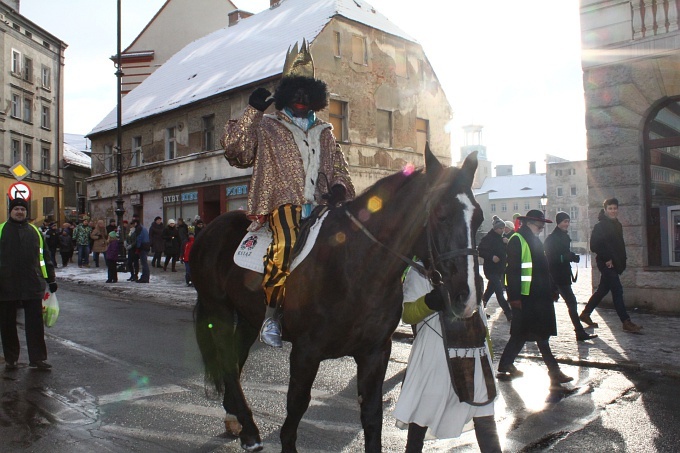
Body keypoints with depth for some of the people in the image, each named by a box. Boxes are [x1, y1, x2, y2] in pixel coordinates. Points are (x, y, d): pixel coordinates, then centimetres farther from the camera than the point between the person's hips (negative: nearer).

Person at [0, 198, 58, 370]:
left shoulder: (35, 231, 11)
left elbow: (44, 256, 13)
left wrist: (51, 279, 11)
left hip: (32, 286, 1)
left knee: (35, 323, 2)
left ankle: (38, 358, 9)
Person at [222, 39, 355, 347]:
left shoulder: (324, 133, 25)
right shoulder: (266, 127, 13)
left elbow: (338, 168, 22)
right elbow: (236, 151, 0)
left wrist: (338, 187, 0)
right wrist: (252, 111, -5)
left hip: (318, 204, 5)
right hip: (282, 201, -5)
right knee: (287, 245, -32)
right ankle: (270, 315, -15)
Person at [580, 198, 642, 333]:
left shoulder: (617, 225, 14)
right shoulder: (600, 226, -11)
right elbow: (594, 245, -17)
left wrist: (622, 261, 12)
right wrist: (606, 259, -18)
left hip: (614, 263, 9)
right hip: (606, 264, -9)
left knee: (602, 290, 14)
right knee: (617, 290, -8)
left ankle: (585, 314, 24)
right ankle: (626, 323, -5)